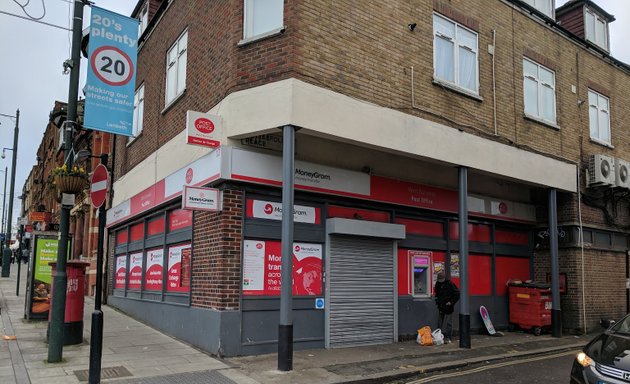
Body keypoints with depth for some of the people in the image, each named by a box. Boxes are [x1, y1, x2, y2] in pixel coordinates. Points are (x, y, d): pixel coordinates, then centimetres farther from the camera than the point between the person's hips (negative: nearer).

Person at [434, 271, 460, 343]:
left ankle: (448, 338, 0)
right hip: (441, 307, 6)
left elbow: (457, 294, -10)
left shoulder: (450, 284, -11)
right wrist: (437, 301, 14)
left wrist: (451, 302, -12)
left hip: (448, 307, -6)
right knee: (440, 323, 7)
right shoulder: (438, 284, 8)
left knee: (448, 323, -5)